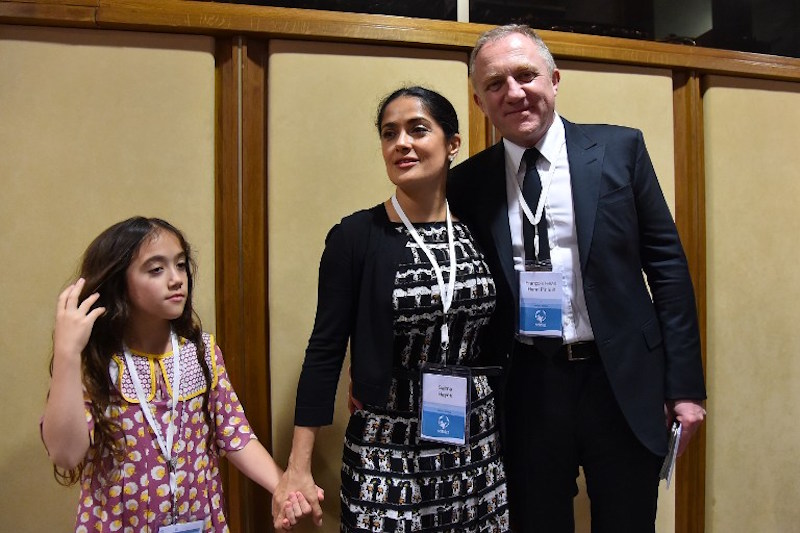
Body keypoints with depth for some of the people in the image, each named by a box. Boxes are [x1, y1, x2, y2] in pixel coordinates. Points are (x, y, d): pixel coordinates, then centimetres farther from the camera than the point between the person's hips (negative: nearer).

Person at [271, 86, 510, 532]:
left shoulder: (477, 231, 1)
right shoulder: (355, 236, -9)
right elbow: (325, 351, -8)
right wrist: (298, 469, -9)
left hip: (478, 449, 3)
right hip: (388, 452, -3)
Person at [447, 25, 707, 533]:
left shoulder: (620, 148, 0)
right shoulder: (468, 182, 1)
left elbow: (667, 265, 0)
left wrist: (685, 384, -2)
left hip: (622, 382, 0)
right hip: (524, 389, 1)